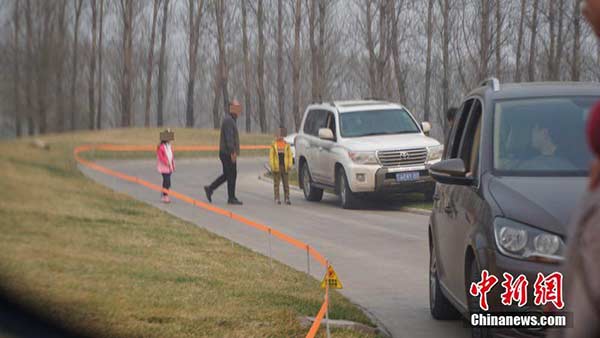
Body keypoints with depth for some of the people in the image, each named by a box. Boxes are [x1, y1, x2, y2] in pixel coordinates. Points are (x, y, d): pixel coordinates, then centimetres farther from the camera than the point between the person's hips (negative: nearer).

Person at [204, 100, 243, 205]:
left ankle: (210, 189, 14)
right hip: (228, 153, -10)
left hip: (227, 153, 10)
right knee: (232, 175, -4)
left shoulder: (231, 120, 19)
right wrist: (233, 152, -25)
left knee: (227, 175, 14)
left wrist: (234, 152, 24)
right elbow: (229, 138, -22)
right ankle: (231, 198, 1)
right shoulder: (228, 120, -14)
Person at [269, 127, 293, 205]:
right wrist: (272, 166, -8)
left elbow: (290, 155, 9)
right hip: (276, 166, -2)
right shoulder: (274, 145, 4)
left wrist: (289, 165, -2)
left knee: (286, 183, 1)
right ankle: (277, 199, 4)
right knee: (276, 183, 1)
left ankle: (287, 198, 3)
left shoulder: (286, 145, 10)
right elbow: (271, 156, 1)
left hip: (285, 166, 2)